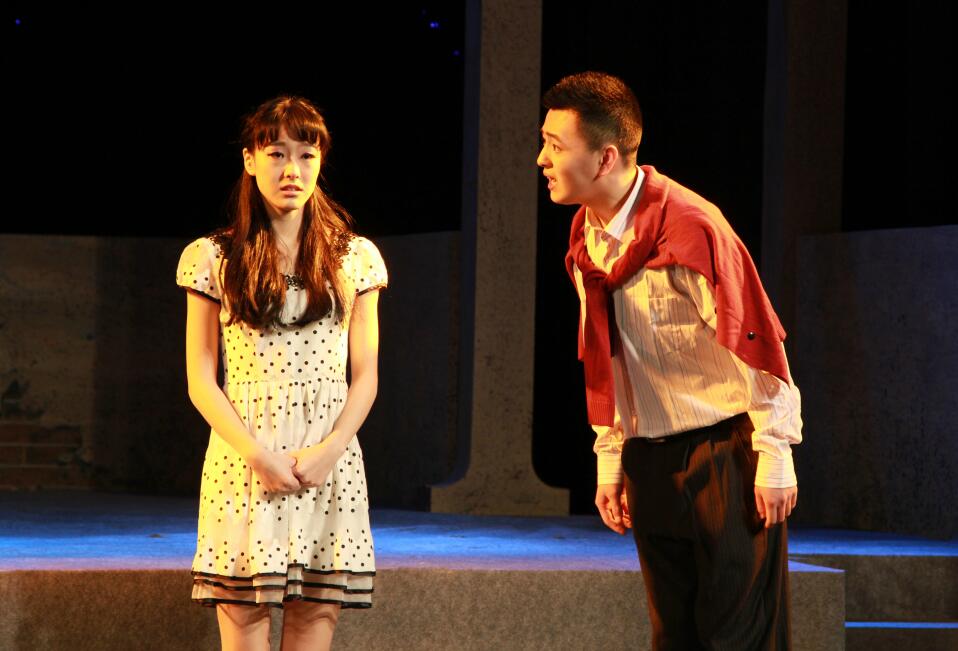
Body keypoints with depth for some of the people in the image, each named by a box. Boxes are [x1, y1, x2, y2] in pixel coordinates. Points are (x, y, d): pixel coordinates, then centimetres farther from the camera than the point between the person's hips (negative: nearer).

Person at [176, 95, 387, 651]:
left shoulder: (355, 258, 10)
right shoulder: (214, 259, 6)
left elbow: (365, 376, 9)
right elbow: (201, 381, 3)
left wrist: (330, 449, -8)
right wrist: (258, 455, -10)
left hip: (330, 468, 1)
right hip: (243, 464, -1)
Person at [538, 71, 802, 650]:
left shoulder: (689, 227, -19)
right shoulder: (586, 240, 6)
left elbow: (754, 344, -16)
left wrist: (774, 459, -15)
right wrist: (610, 462, 15)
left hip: (726, 454, -7)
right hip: (651, 460, 8)